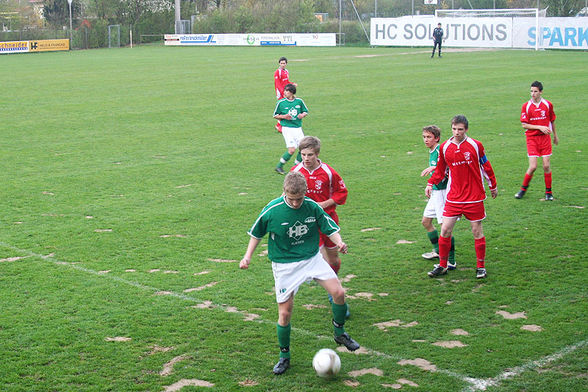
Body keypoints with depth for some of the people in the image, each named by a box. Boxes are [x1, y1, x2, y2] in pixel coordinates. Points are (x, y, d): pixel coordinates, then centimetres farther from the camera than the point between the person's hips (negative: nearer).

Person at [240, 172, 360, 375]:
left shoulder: (312, 207, -10)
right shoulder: (272, 210, -15)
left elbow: (330, 228, -1)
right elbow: (256, 234, 2)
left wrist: (339, 242, -21)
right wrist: (247, 257, -4)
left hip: (312, 258, 2)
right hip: (284, 265, -2)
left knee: (339, 292, -12)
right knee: (285, 313, -3)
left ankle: (340, 334, 14)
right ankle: (284, 357, 19)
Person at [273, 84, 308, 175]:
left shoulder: (299, 101, 3)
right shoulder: (281, 102, -4)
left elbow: (306, 112, 16)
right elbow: (275, 115, 5)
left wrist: (302, 115, -6)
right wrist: (284, 117, -12)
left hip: (298, 128, 4)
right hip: (287, 128, -4)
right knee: (292, 149, -15)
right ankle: (279, 166, 1)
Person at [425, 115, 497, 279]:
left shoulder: (475, 145, -4)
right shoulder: (444, 147, 1)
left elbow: (486, 166, 8)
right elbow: (440, 169, 15)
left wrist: (493, 186, 15)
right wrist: (431, 183, 4)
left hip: (474, 197, -2)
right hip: (453, 197, 2)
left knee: (477, 231, 5)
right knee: (445, 230, -3)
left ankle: (481, 266, 18)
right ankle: (442, 266, 11)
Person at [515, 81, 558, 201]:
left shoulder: (548, 104, 1)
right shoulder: (526, 106, -3)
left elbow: (552, 121, 15)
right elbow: (524, 125, -5)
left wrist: (555, 135, 22)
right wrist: (539, 127, -14)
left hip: (545, 137, 1)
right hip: (532, 138, -1)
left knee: (546, 166, -1)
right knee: (533, 166, -9)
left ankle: (548, 192, 13)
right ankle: (524, 188, 13)